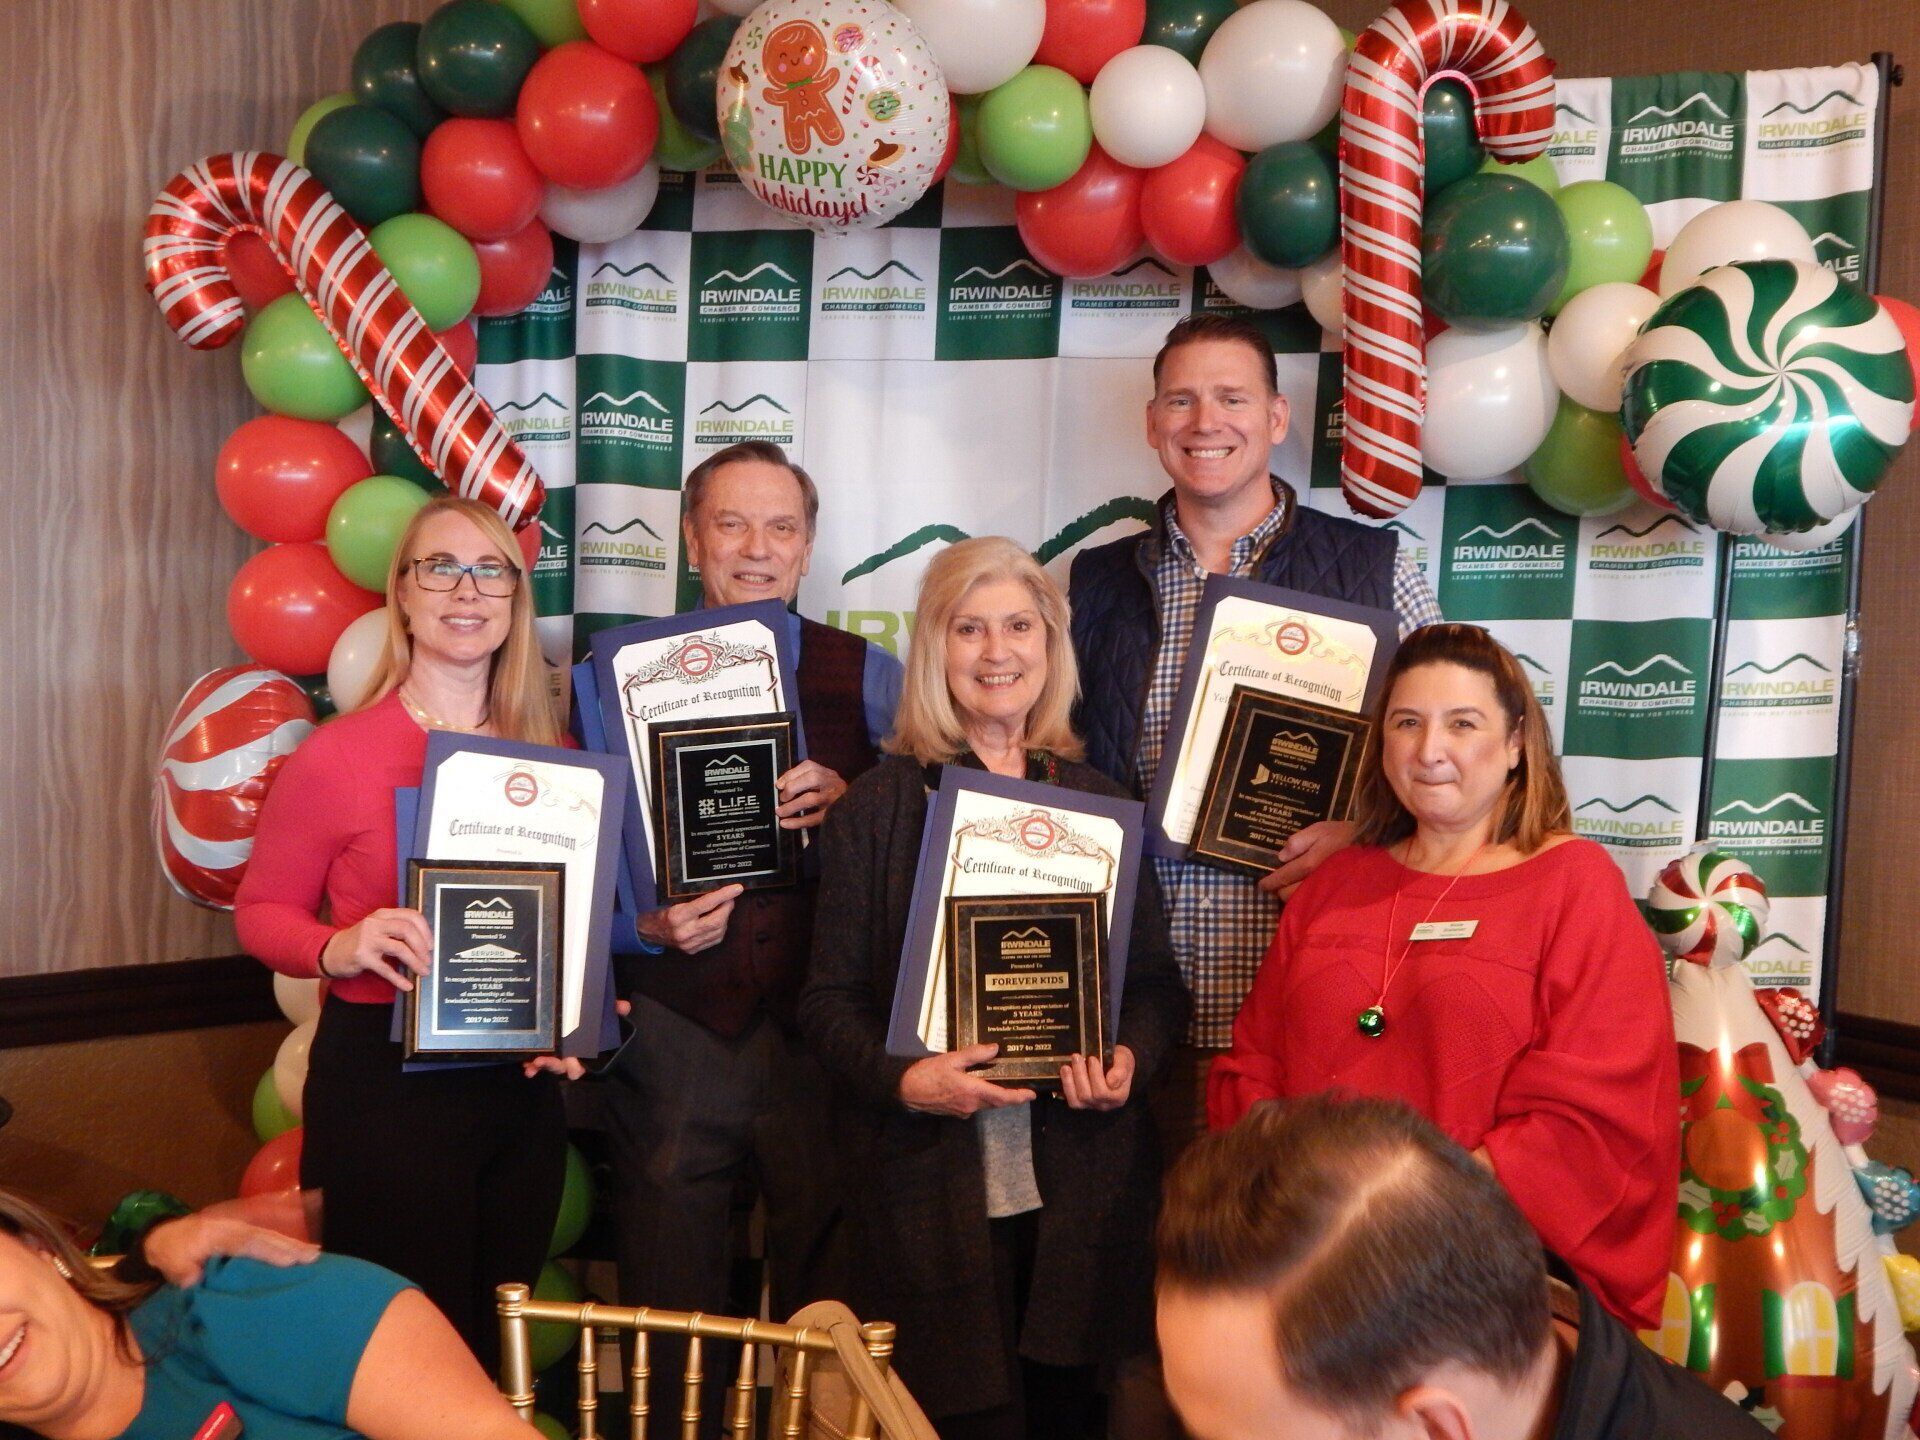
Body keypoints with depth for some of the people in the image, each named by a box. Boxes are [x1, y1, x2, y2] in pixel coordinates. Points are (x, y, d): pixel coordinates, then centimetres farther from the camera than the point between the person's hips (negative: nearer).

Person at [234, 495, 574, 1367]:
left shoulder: (553, 757, 2)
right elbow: (261, 911, -2)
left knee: (502, 1345, 19)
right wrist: (341, 948, -22)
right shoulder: (333, 757, -10)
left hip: (523, 1085, 4)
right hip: (385, 1078, -4)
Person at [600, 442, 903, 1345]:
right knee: (665, 1313, 11)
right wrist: (645, 926, -12)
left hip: (823, 1032, 0)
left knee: (828, 1302, 7)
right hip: (671, 1032, 0)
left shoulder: (866, 677, 6)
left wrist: (851, 804, -17)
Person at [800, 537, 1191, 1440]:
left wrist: (1130, 1058, -8)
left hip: (1078, 1185, 3)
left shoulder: (1100, 803, 9)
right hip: (931, 1186, -2)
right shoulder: (878, 806, 1)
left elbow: (1156, 979, 12)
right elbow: (829, 999, -1)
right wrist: (905, 1081, -18)